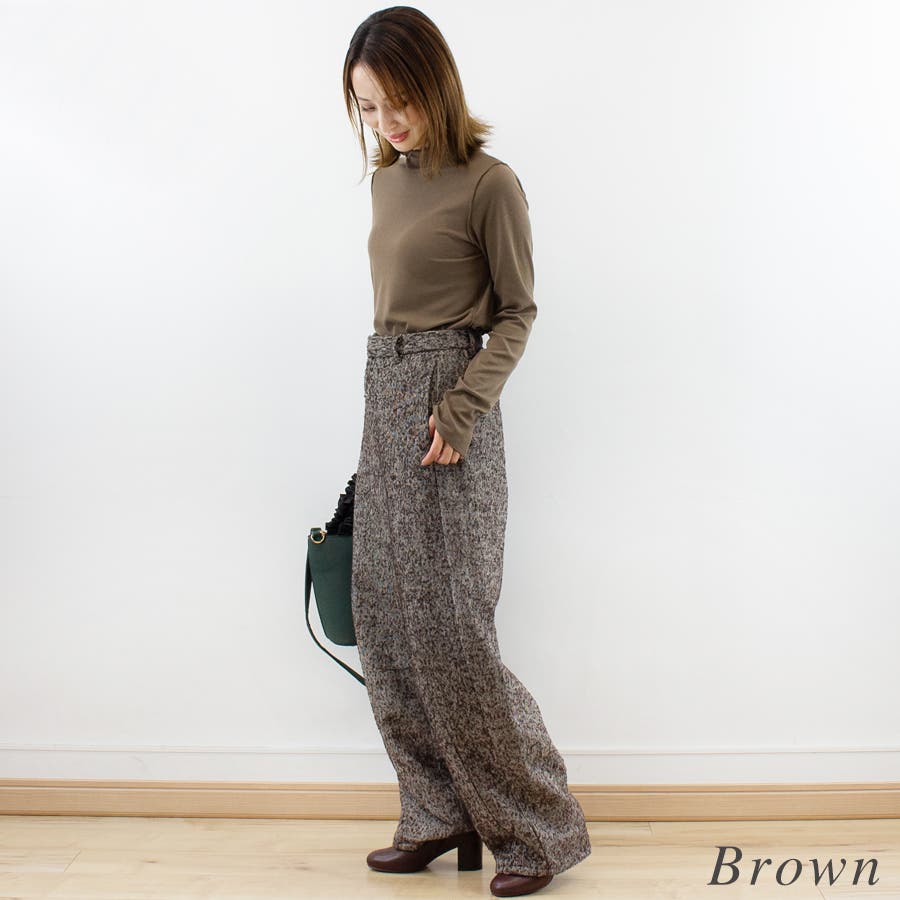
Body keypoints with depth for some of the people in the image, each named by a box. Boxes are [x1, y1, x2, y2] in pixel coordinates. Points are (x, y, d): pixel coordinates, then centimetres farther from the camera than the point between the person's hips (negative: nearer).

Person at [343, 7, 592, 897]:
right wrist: (388, 411, 14)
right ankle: (440, 814, 20)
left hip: (447, 403, -8)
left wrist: (462, 408, -16)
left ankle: (538, 825, 9)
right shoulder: (387, 182, 14)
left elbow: (516, 313, -5)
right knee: (386, 618, 7)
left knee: (449, 623, -8)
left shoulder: (488, 182, -7)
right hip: (384, 398, 8)